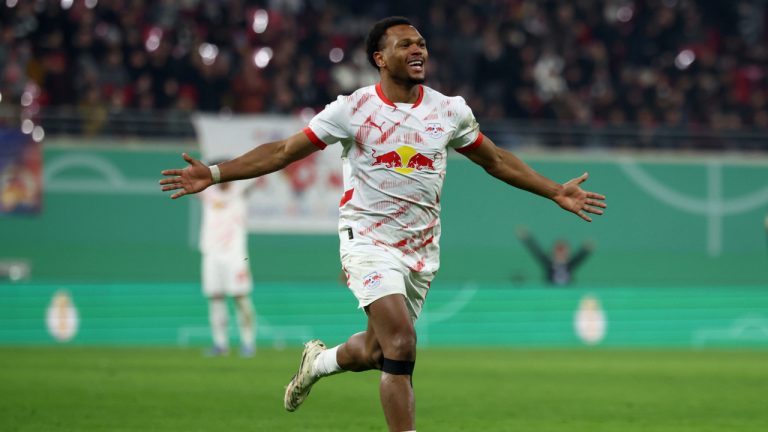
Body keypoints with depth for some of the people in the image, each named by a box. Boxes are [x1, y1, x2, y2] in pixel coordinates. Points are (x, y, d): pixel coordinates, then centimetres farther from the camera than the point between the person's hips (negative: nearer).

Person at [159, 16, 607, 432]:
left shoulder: (450, 111, 4)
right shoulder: (352, 110, -6)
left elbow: (496, 160, 18)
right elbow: (283, 151, -3)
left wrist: (556, 191, 15)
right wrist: (214, 173, -12)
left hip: (422, 250, 4)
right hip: (368, 240, -4)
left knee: (373, 352, 10)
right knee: (401, 346, -21)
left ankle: (320, 360, 45)